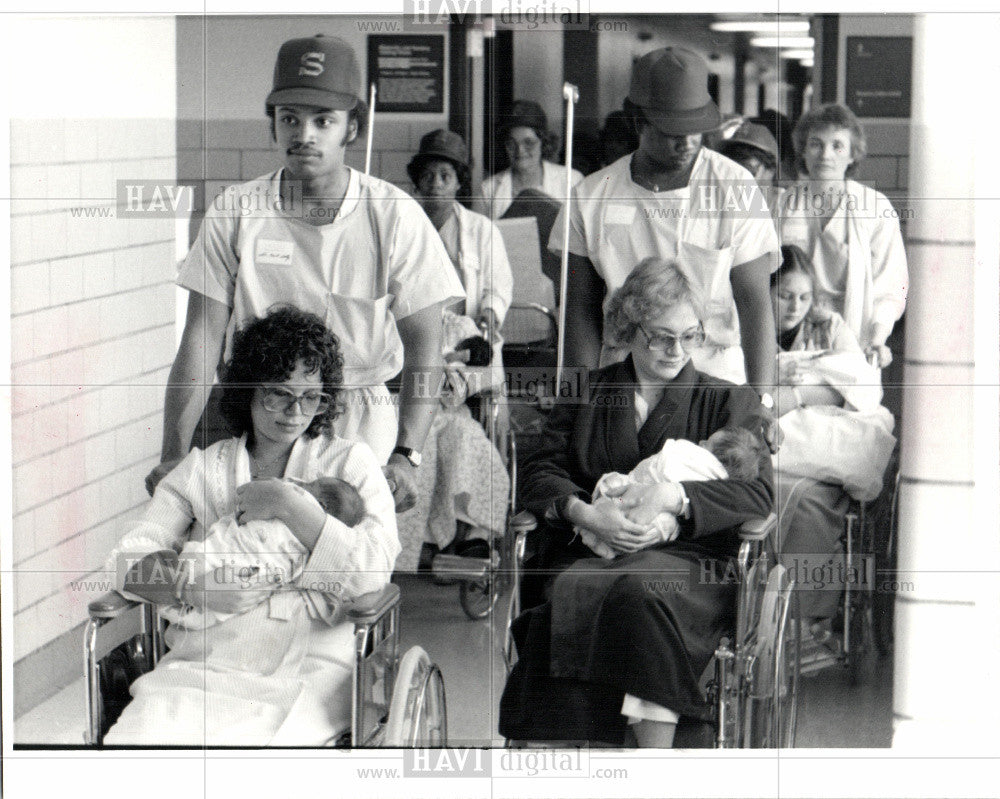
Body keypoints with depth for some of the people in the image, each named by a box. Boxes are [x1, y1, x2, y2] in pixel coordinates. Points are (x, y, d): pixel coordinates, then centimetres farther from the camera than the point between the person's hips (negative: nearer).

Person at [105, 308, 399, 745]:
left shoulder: (350, 462, 14)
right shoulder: (203, 467, 20)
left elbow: (373, 572, -2)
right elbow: (127, 561, 9)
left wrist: (289, 505, -7)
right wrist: (189, 587, -11)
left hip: (308, 664, -2)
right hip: (203, 660, 2)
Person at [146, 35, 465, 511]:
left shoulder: (396, 217, -2)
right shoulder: (233, 213, 0)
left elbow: (424, 346, -3)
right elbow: (201, 340, -2)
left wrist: (405, 455, -15)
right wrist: (174, 455, -11)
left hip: (360, 426, -1)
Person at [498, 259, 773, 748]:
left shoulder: (728, 400, 16)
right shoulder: (587, 392, 22)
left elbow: (757, 492, 3)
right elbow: (543, 471, 11)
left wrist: (671, 496, -13)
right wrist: (585, 514, -11)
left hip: (688, 553, -2)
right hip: (593, 550, 2)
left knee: (640, 590, -38)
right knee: (572, 594, -35)